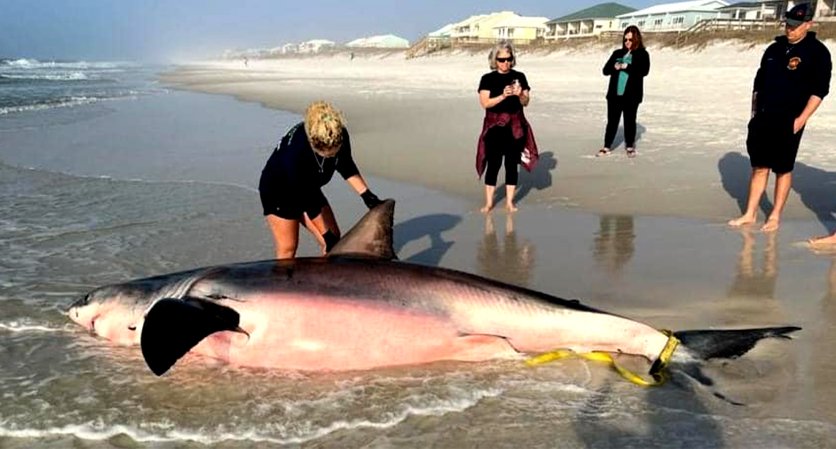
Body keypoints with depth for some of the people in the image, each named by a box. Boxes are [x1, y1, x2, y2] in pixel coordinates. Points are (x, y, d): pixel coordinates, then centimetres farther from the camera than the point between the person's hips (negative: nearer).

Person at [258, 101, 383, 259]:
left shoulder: (340, 137, -23)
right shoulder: (295, 151, -40)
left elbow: (346, 167, -2)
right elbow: (306, 199, -31)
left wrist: (367, 195, -8)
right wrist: (326, 235, -24)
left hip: (309, 188, 6)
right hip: (278, 191, -6)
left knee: (334, 237, 2)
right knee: (287, 248, -9)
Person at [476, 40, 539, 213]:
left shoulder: (519, 77, 4)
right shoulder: (487, 79, -2)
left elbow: (526, 102, 4)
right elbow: (485, 103, -11)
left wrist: (520, 94, -18)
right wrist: (503, 96, -24)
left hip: (515, 126, 2)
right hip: (495, 126, -2)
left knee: (512, 163, 5)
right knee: (493, 163, -1)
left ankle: (509, 202, 14)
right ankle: (489, 202, 9)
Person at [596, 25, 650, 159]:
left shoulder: (642, 54, 0)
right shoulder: (617, 53, 11)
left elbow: (644, 71, -14)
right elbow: (606, 70, 7)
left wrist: (627, 67, -19)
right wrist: (614, 67, -13)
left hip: (631, 95, -3)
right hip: (615, 94, 3)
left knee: (629, 121, 7)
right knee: (612, 121, 6)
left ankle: (630, 146, 21)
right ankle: (607, 146, 14)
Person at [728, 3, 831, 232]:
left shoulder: (817, 52, -5)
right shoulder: (774, 49, 12)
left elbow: (819, 90, -9)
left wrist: (802, 119, -15)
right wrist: (755, 112, 13)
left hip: (789, 123, -5)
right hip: (763, 119, 5)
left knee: (783, 170, 3)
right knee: (759, 167, 9)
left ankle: (775, 216, 13)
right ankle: (750, 213, 16)